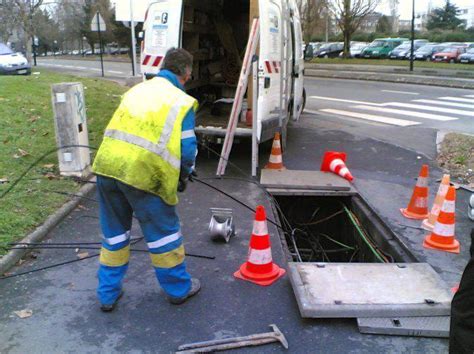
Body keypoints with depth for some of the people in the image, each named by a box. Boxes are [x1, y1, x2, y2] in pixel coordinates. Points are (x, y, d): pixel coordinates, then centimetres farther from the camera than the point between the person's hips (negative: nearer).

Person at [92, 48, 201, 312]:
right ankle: (179, 288, 30)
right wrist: (184, 175, 14)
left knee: (114, 232, 21)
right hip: (143, 174, -5)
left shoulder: (138, 89, 19)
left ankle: (108, 294, 33)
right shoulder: (182, 102, 0)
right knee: (164, 232, 13)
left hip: (107, 164, 6)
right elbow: (188, 148, -7)